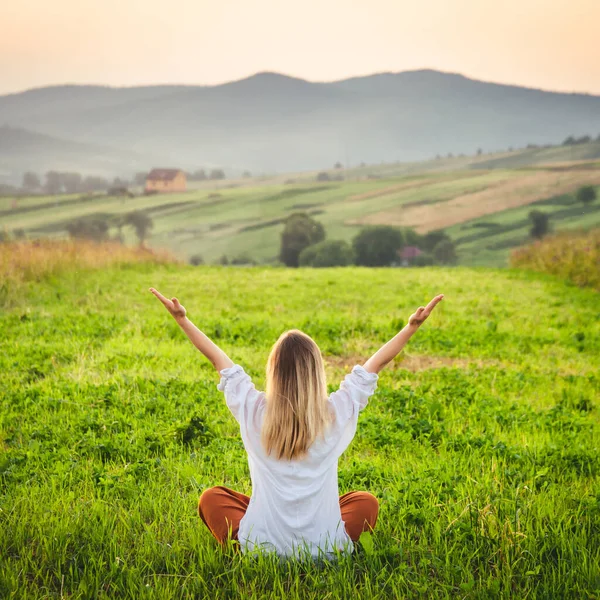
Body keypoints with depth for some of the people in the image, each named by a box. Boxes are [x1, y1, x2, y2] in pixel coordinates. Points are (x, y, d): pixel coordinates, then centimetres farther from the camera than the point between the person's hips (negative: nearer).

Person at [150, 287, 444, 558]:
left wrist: (182, 319, 14)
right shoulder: (336, 413, -10)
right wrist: (412, 326, 13)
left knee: (211, 497, 26)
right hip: (326, 550, 0)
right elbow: (376, 363, 3)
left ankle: (243, 548, 5)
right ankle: (328, 554, 8)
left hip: (262, 545, 0)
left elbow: (219, 359, 3)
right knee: (367, 502, 28)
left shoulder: (254, 411, -10)